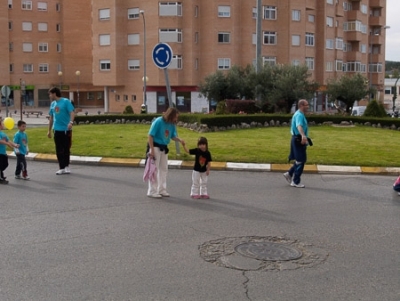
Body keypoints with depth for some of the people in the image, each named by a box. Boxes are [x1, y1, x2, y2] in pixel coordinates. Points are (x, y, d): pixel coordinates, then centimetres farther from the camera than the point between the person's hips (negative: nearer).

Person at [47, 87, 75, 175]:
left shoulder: (66, 101, -6)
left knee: (66, 149, 4)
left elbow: (72, 113, -14)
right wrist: (49, 130, 18)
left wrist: (71, 122, -32)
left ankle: (66, 166, 19)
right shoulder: (53, 104, 12)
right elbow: (51, 118, 18)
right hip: (57, 130, 5)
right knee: (59, 150, 5)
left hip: (66, 129, -5)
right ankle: (62, 168, 13)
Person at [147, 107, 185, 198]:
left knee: (164, 169, 14)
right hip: (155, 146, -8)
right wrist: (152, 150, -22)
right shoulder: (158, 122, -20)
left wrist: (179, 140, -16)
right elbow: (150, 136, -19)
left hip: (164, 148, 8)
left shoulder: (172, 124, 0)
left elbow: (173, 136, 7)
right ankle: (152, 191, 5)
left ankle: (162, 190, 26)